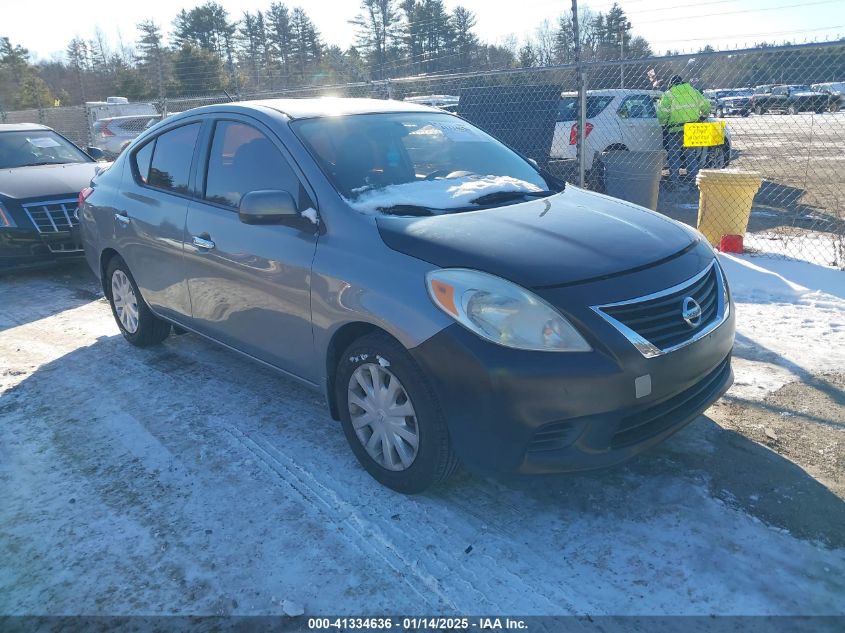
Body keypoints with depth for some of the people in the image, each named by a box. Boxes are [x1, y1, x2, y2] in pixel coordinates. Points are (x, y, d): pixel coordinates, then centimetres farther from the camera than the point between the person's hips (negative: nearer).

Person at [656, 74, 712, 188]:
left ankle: (675, 180, 4)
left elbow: (662, 113, -12)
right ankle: (694, 179, 15)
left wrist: (663, 123, 5)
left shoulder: (668, 95, -4)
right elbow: (706, 105, 9)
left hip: (675, 130, -4)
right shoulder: (693, 91, 9)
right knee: (691, 155, 14)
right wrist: (703, 116, 26)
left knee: (674, 156, 6)